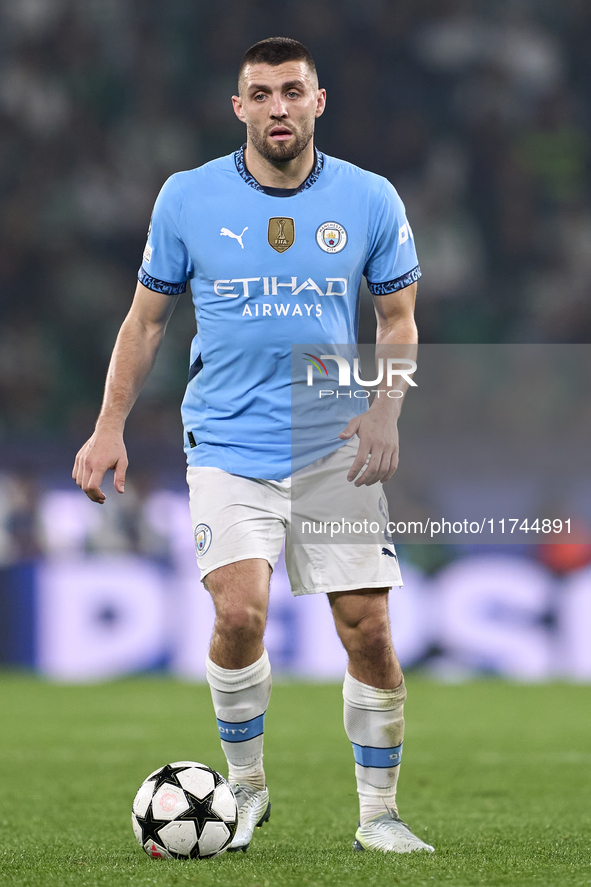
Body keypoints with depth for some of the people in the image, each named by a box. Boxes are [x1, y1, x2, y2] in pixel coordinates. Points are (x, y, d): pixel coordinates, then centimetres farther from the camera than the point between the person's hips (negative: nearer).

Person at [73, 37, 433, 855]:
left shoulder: (370, 200, 0)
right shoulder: (187, 198, 0)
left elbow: (397, 319, 11)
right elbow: (147, 319, 9)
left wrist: (385, 411, -5)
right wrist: (110, 427, 2)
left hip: (336, 449, 1)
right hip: (229, 446, -1)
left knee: (369, 629, -4)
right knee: (240, 613, -19)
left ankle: (378, 815, 12)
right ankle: (244, 786, 3)